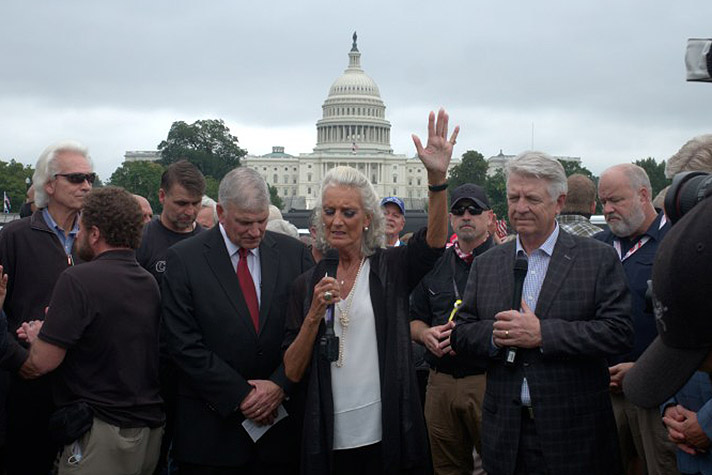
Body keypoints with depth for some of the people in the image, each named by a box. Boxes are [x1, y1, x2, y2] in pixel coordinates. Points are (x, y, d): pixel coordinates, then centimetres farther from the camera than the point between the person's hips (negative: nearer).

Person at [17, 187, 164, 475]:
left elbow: (41, 363, -17)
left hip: (102, 435, -7)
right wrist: (49, 332, 15)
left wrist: (37, 338, 5)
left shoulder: (77, 280, -16)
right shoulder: (150, 283, 5)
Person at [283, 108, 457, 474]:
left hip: (389, 435, -1)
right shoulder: (308, 285, 6)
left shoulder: (390, 268, 1)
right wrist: (315, 314, -13)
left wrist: (437, 177, -33)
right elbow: (293, 372, 2)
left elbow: (434, 242, -20)